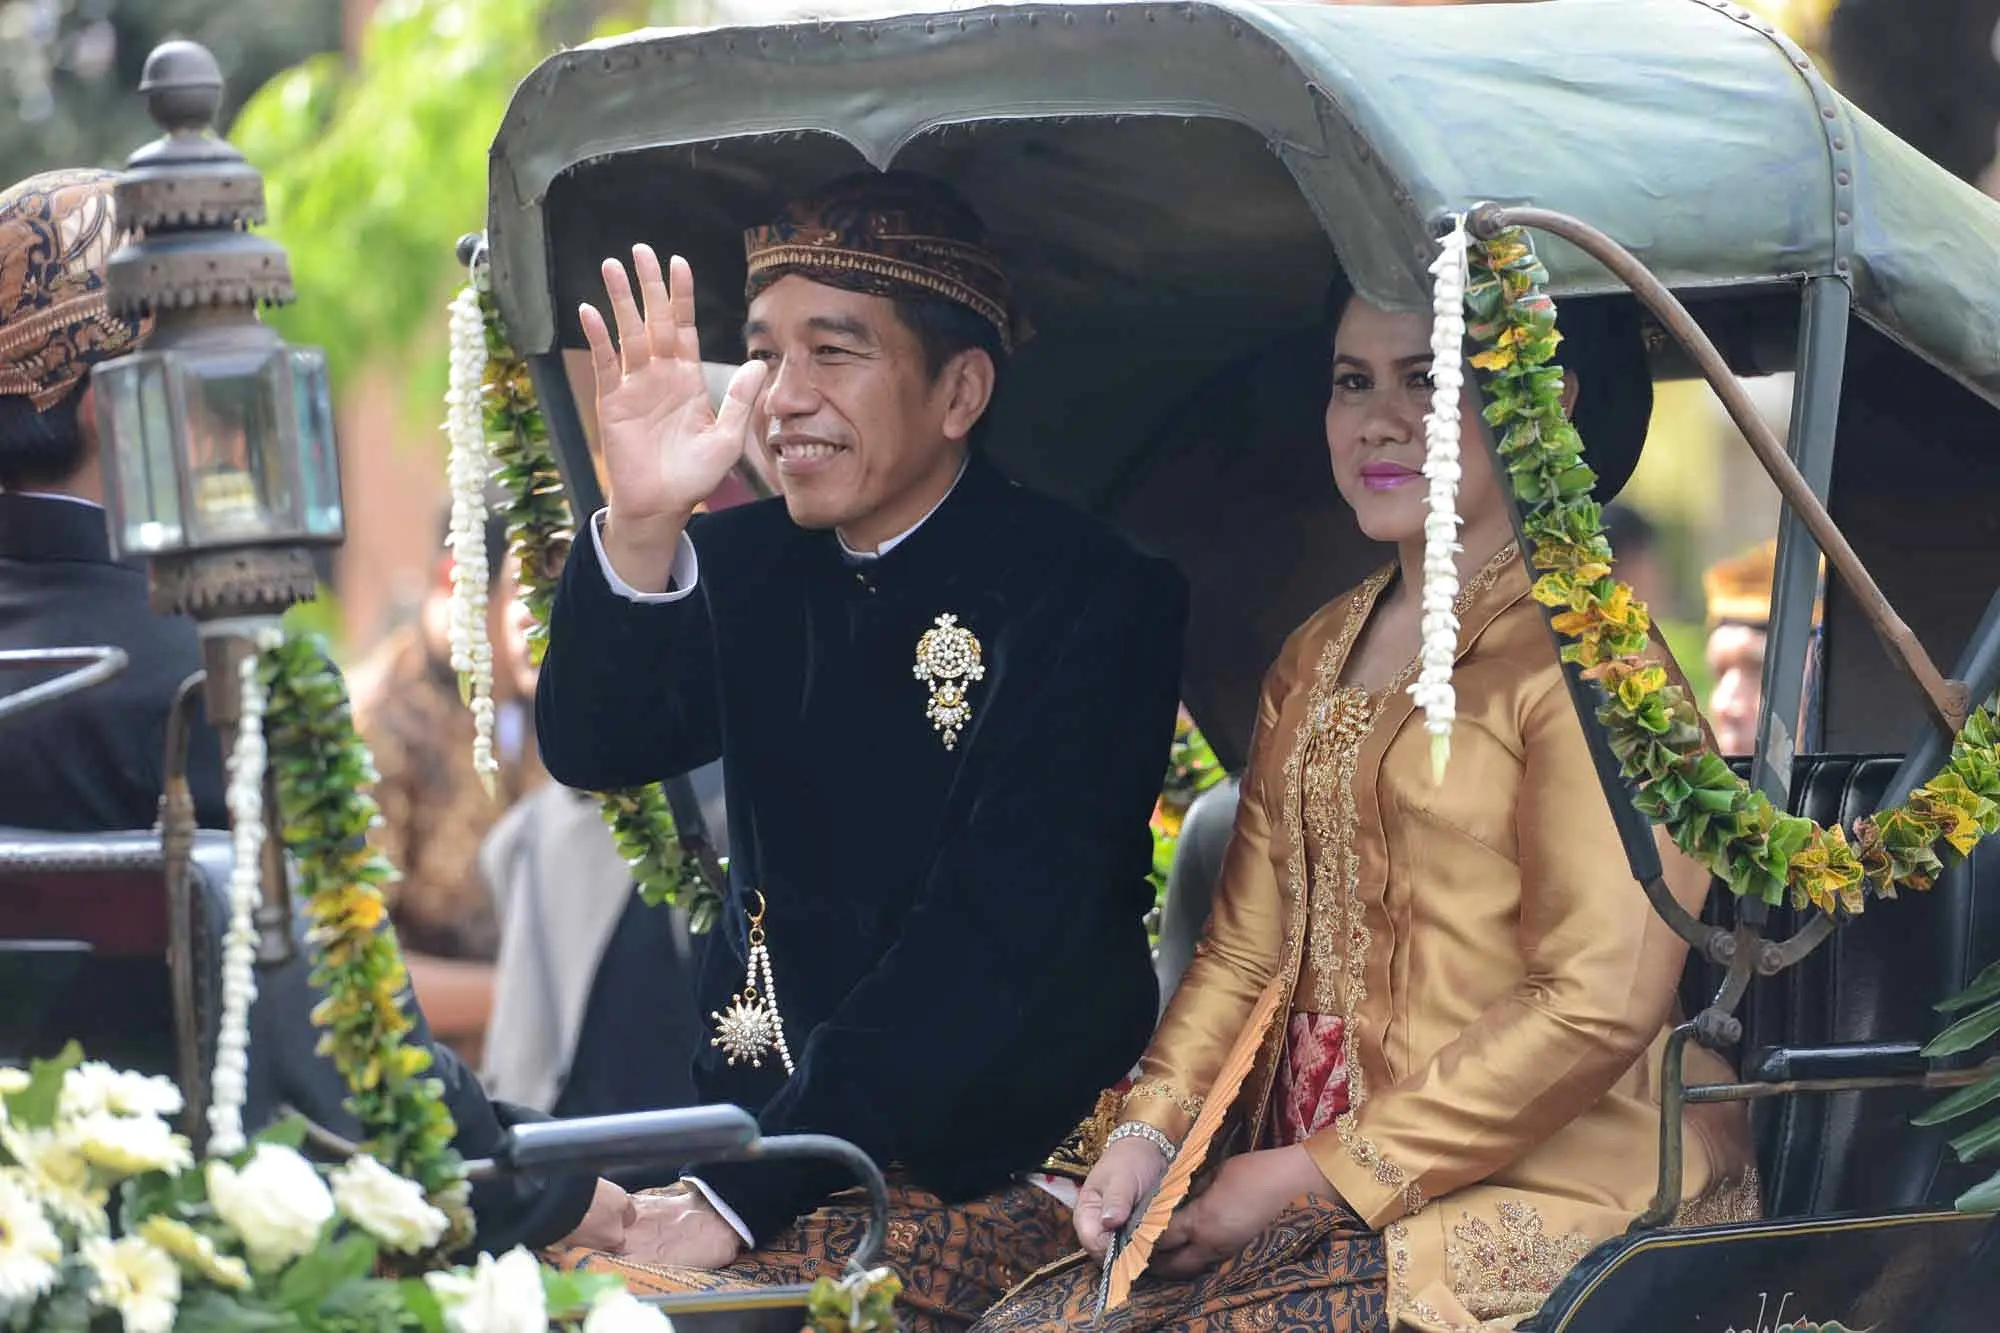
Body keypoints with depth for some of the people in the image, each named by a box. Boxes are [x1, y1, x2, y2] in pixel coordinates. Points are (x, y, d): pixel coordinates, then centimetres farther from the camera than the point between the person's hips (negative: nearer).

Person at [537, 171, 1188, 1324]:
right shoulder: (749, 565, 8)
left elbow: (987, 939, -17)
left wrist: (738, 1199, -23)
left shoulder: (1098, 598, -9)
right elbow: (593, 750, -4)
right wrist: (641, 527, -21)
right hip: (761, 1125, 5)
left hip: (1007, 1174, -5)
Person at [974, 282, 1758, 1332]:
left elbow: (1598, 1004, -15)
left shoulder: (1575, 654, -7)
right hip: (1306, 1191, 7)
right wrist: (1146, 1136, -3)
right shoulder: (1315, 662, 17)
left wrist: (1322, 1173, -13)